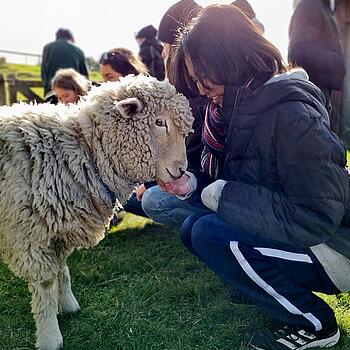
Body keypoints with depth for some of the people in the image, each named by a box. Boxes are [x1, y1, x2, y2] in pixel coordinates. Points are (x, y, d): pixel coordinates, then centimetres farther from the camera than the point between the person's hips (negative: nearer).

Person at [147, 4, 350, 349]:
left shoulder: (290, 112, -26)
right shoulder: (237, 104, 1)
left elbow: (317, 216, -29)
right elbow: (230, 177, 9)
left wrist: (222, 194, -24)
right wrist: (195, 185, -11)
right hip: (289, 229, 8)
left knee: (209, 234, -23)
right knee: (191, 228, 0)